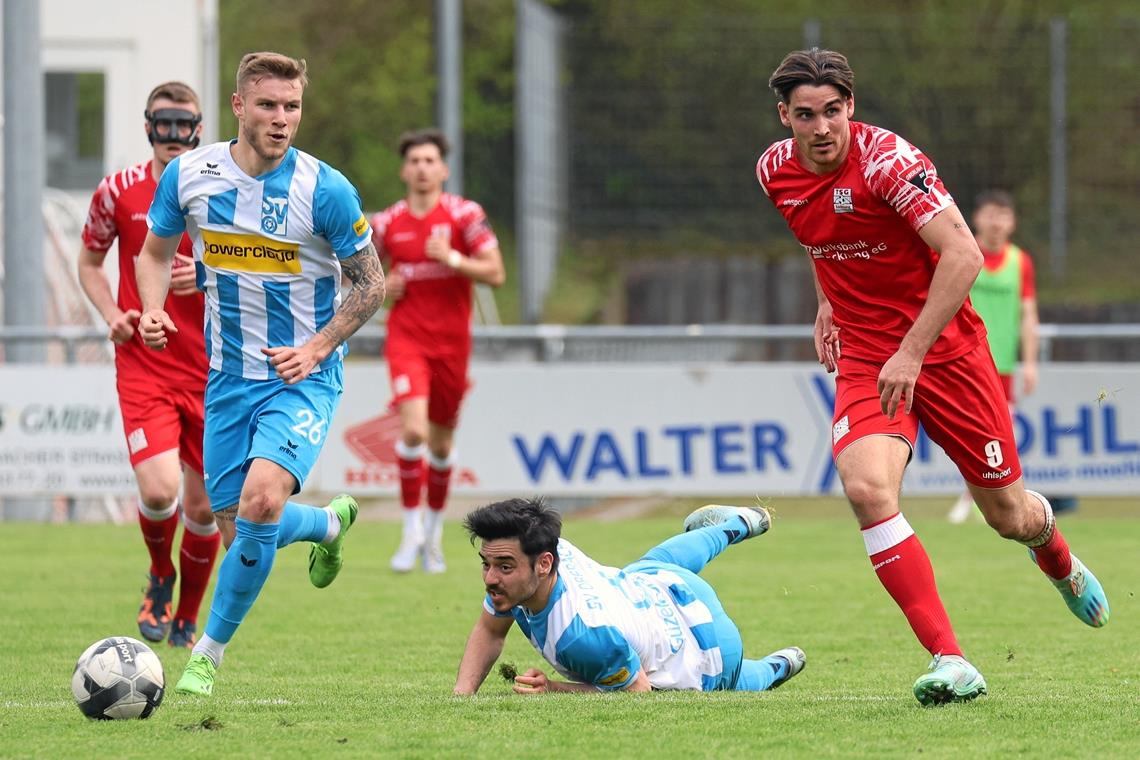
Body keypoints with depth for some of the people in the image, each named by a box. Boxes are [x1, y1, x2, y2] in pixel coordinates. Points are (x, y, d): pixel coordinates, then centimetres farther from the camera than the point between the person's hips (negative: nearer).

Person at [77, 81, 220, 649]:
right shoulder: (118, 192, -1)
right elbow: (89, 263, 13)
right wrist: (112, 314, -5)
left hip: (210, 369, 1)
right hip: (142, 365, -1)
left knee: (203, 506, 5)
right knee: (159, 489, -20)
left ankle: (187, 619, 27)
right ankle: (160, 575, 13)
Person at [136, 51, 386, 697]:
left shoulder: (325, 190, -14)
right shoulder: (188, 175, -4)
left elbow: (371, 285, -4)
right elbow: (155, 252, 13)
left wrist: (315, 349, -16)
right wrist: (153, 309, -8)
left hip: (304, 377, -4)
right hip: (230, 375, 4)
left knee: (260, 498, -27)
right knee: (237, 529, 8)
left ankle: (210, 652, -10)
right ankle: (330, 524, 43)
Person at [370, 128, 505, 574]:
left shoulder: (464, 215, -3)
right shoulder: (386, 224, 3)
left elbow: (495, 274, -7)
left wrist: (452, 258, -21)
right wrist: (381, 288, -5)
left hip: (452, 341, 0)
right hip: (406, 338, 0)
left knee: (441, 442, 9)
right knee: (413, 429, -20)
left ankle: (434, 529, 29)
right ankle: (412, 530, -10)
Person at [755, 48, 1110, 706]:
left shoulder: (887, 159, -22)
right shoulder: (776, 172, -2)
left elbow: (964, 255, -28)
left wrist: (912, 353, -30)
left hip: (945, 349, -3)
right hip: (863, 355, 3)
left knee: (1009, 516, 8)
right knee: (867, 488, -26)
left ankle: (1059, 559, 49)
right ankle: (952, 664, -25)